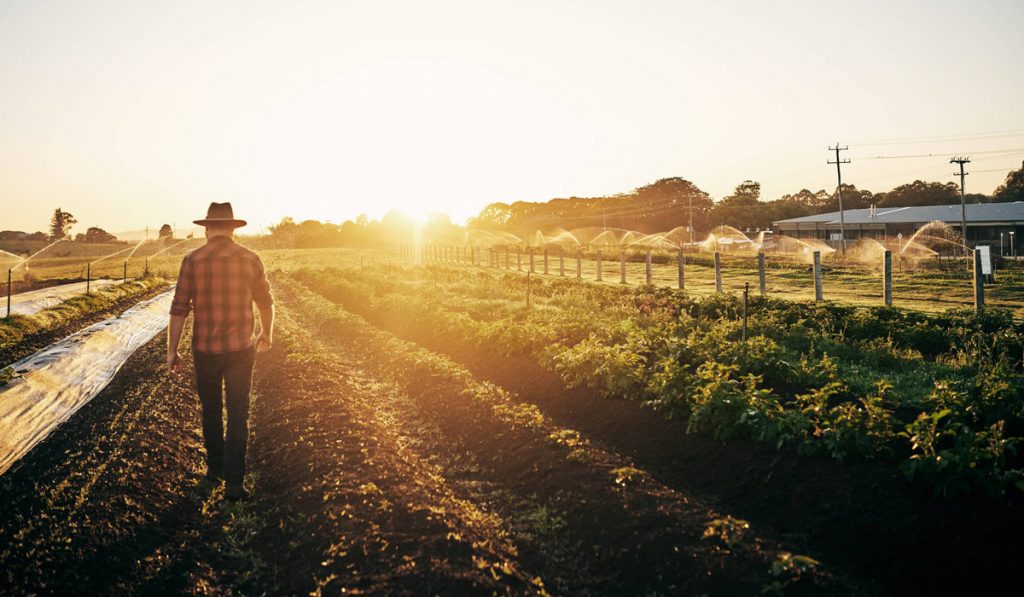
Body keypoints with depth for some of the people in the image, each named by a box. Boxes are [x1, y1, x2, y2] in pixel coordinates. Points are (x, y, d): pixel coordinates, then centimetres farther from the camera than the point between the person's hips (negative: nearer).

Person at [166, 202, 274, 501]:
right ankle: (233, 481, 1)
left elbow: (179, 308, -7)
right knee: (237, 415, 6)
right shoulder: (250, 259, -3)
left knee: (211, 410, 20)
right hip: (241, 348, 0)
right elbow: (265, 302, 8)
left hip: (205, 349, 0)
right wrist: (266, 333, 25)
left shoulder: (193, 260, -7)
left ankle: (215, 466, 34)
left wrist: (172, 350, 0)